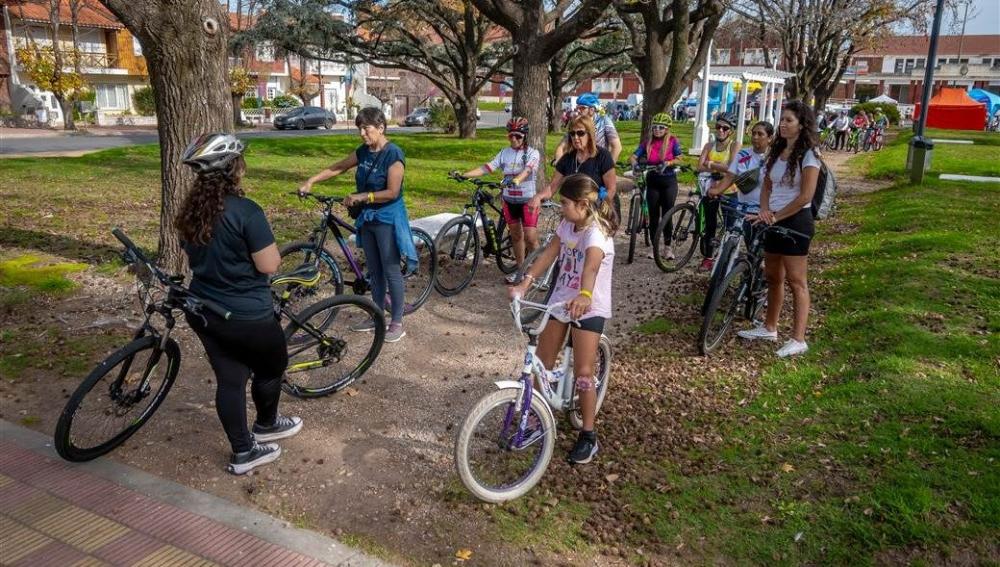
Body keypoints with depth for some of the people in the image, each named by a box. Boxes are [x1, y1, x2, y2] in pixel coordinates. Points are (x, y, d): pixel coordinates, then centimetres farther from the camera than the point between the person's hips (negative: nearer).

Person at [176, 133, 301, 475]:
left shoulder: (190, 210, 2)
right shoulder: (246, 211, -23)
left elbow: (192, 258, 14)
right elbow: (270, 265, -21)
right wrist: (267, 246, -2)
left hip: (203, 312, 7)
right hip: (247, 316, -7)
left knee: (228, 379, 14)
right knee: (272, 366, 20)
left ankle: (243, 453, 24)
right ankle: (266, 425, 41)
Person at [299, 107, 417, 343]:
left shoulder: (393, 154, -17)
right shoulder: (363, 152, 5)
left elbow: (392, 192, -21)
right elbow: (337, 168, 11)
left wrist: (361, 196, -21)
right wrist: (311, 181, 0)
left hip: (387, 219, -7)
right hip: (367, 217, 7)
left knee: (391, 271, 0)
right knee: (374, 271, 15)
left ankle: (397, 323, 9)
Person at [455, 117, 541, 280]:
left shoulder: (532, 153, -8)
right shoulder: (504, 153, 4)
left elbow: (528, 170, -27)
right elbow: (487, 168, -5)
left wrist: (516, 180, -49)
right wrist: (464, 175, -18)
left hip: (527, 200, -4)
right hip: (509, 200, 4)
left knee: (530, 238, -7)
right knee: (516, 236, 13)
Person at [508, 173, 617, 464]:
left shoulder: (596, 233, -23)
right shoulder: (567, 225, 1)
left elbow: (591, 265, -43)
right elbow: (549, 253, -3)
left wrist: (585, 295, -61)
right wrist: (525, 282, -15)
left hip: (590, 307, -7)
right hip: (560, 300, 7)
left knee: (583, 373, -6)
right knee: (541, 364, 9)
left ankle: (588, 436, 9)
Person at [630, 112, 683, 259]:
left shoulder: (673, 141, -3)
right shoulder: (647, 142, 3)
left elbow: (680, 158, -10)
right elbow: (633, 156, -5)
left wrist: (668, 163, -28)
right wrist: (635, 163, -26)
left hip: (668, 181, -2)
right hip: (652, 182, 2)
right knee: (653, 216, 5)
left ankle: (668, 247, 11)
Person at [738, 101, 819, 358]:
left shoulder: (808, 155, -11)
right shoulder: (776, 151, 11)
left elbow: (805, 197, -16)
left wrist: (776, 216, -16)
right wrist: (764, 211, -6)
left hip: (795, 221, -7)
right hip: (773, 221, 7)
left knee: (795, 281, -4)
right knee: (772, 277, 15)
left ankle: (798, 339, 1)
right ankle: (769, 327, 29)